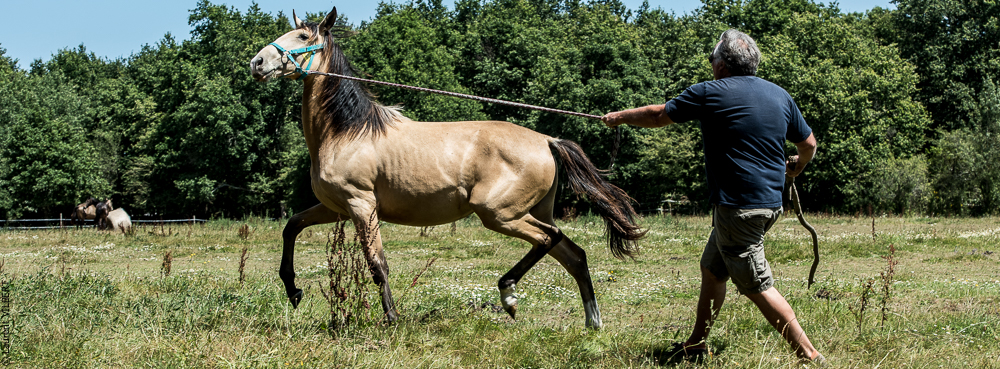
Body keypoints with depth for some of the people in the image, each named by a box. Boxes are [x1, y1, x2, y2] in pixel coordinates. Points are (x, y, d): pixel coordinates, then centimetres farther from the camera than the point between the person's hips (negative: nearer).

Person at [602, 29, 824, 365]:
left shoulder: (709, 93, -7)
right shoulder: (780, 95, 9)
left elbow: (658, 116, 5)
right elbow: (809, 144, 18)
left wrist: (619, 117, 23)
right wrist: (797, 166, 41)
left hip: (738, 207, -8)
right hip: (771, 201, 8)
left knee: (758, 286, -4)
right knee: (712, 269, 20)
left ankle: (811, 356, -6)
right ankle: (696, 344, 30)